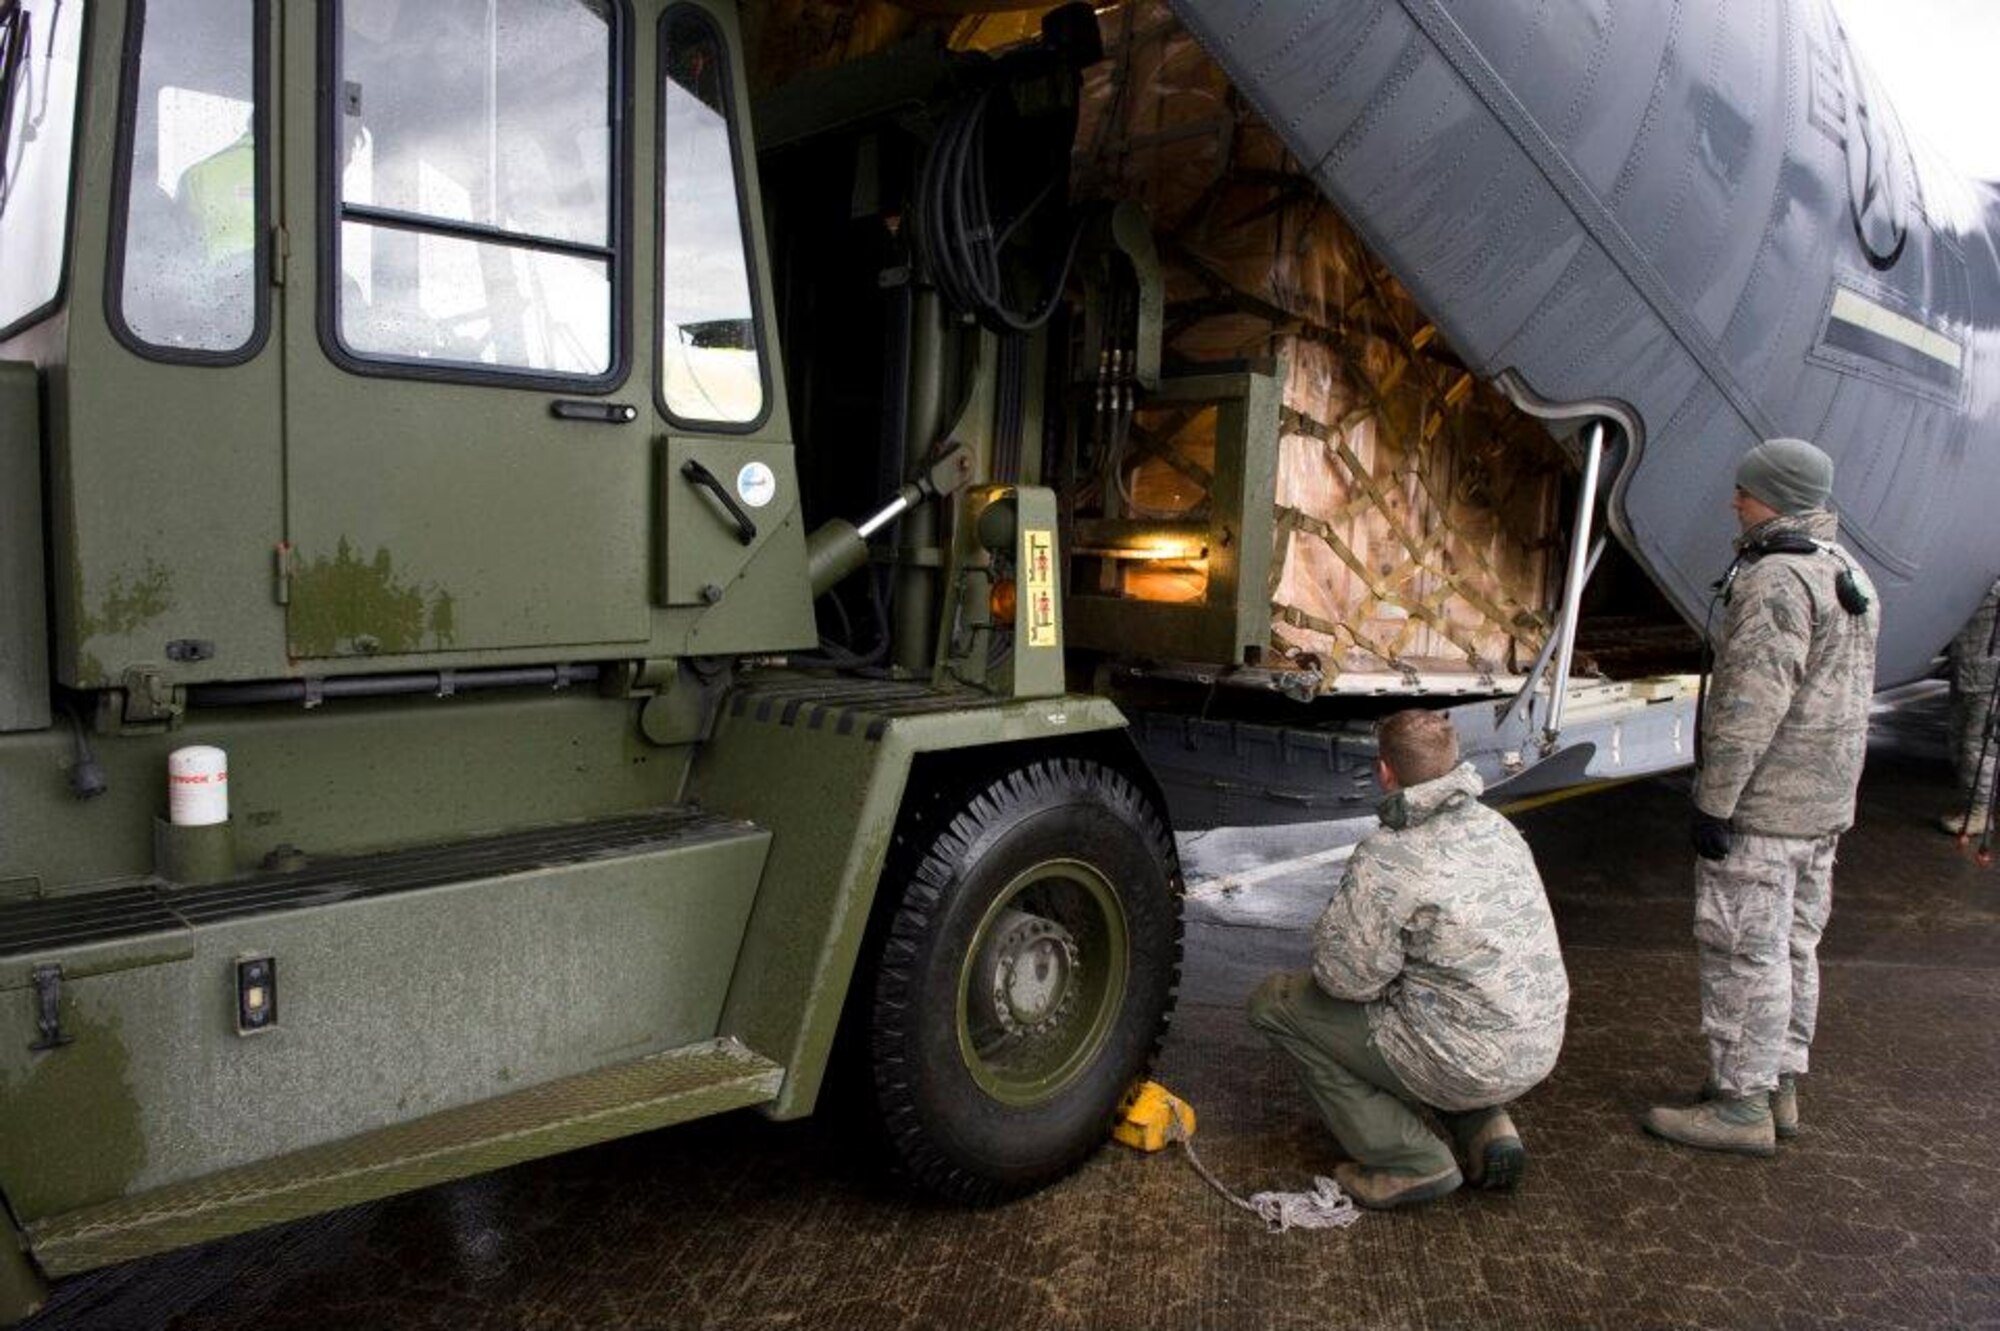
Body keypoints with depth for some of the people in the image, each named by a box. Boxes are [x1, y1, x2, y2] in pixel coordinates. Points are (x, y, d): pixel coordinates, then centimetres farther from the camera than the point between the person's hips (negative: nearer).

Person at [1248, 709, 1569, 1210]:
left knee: (1274, 1001, 2)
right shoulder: (1496, 827, 5)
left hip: (1470, 1065, -8)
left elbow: (1346, 977, -16)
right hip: (1541, 1051, 8)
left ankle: (1410, 1161, 1)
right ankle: (1485, 1125, 14)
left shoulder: (1386, 859, -21)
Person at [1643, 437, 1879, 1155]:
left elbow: (1751, 703, -24)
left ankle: (1742, 1104, 3)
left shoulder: (1777, 581, -19)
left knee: (1744, 949, -3)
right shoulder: (1851, 577, 14)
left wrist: (1712, 801, -20)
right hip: (1821, 802, 10)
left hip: (1761, 802, -10)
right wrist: (1832, 795, 22)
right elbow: (1844, 699, 18)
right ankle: (1779, 1088, 25)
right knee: (1791, 946, 15)